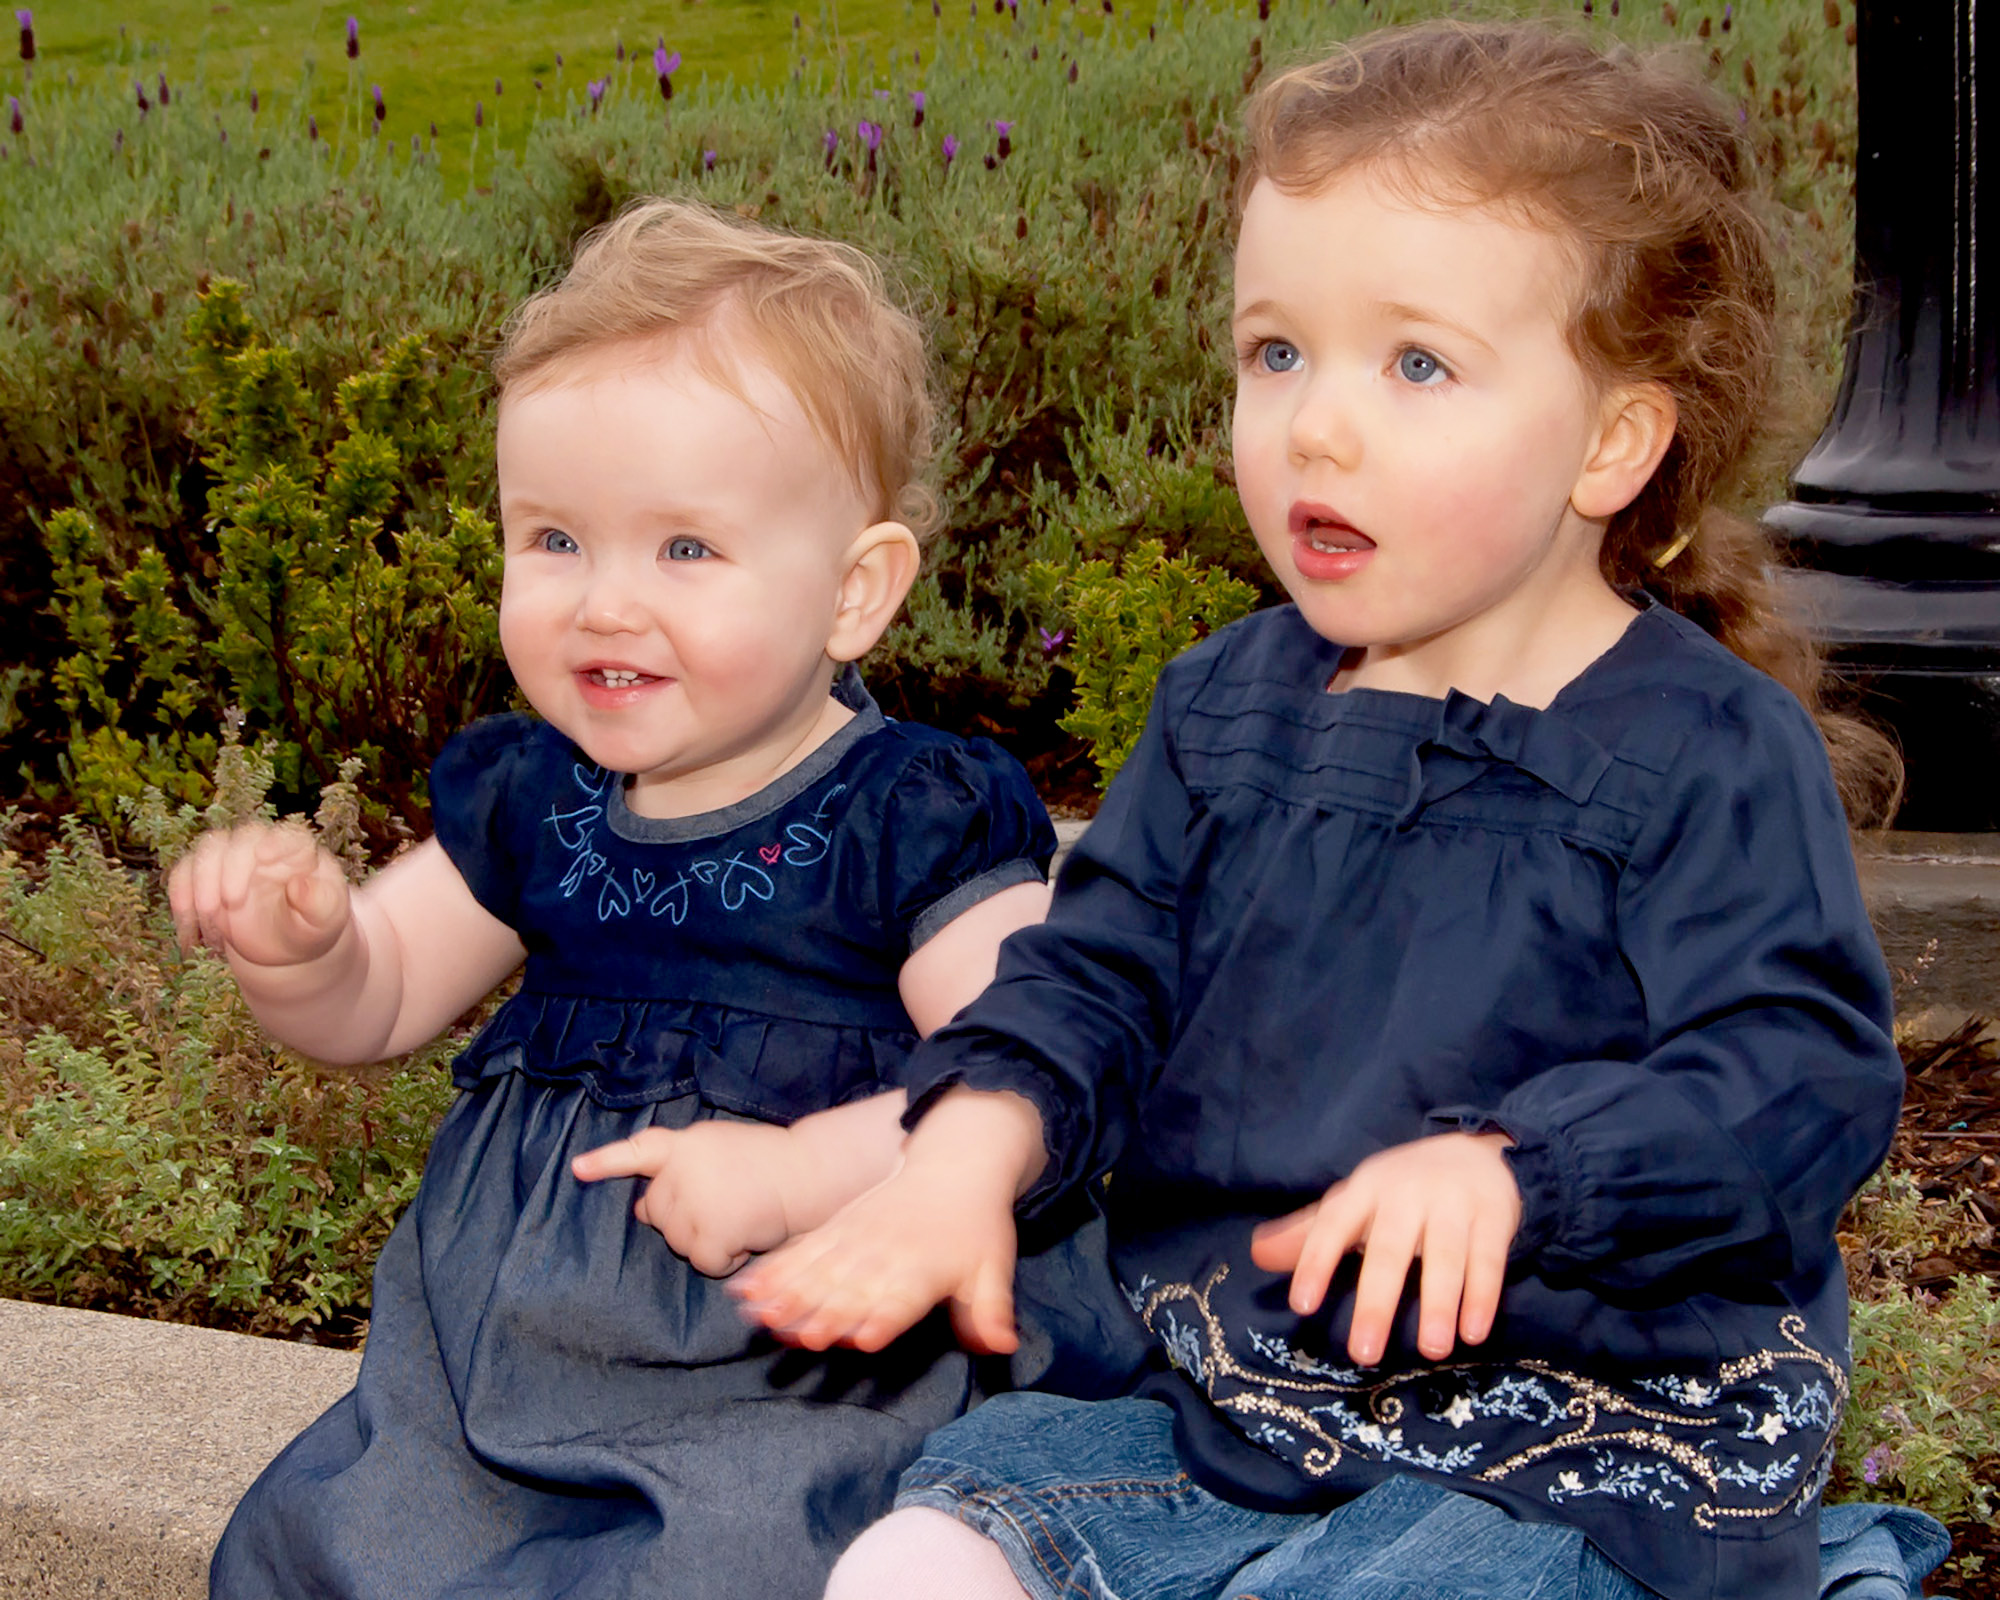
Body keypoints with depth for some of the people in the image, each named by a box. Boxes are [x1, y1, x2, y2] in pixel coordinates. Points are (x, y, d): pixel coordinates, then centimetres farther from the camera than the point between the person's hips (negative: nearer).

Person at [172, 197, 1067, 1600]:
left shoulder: (919, 824, -11)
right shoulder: (529, 800, 8)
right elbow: (372, 1005, 18)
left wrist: (802, 1172, -25)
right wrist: (296, 946, -4)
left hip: (782, 1388, -5)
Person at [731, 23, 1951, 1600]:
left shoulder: (1713, 755, -9)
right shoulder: (1230, 709, 9)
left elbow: (1804, 1075, -18)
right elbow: (1097, 972, 11)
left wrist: (1500, 1169, -32)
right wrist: (974, 1148, -10)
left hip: (1587, 1453, -5)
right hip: (1226, 1408, 5)